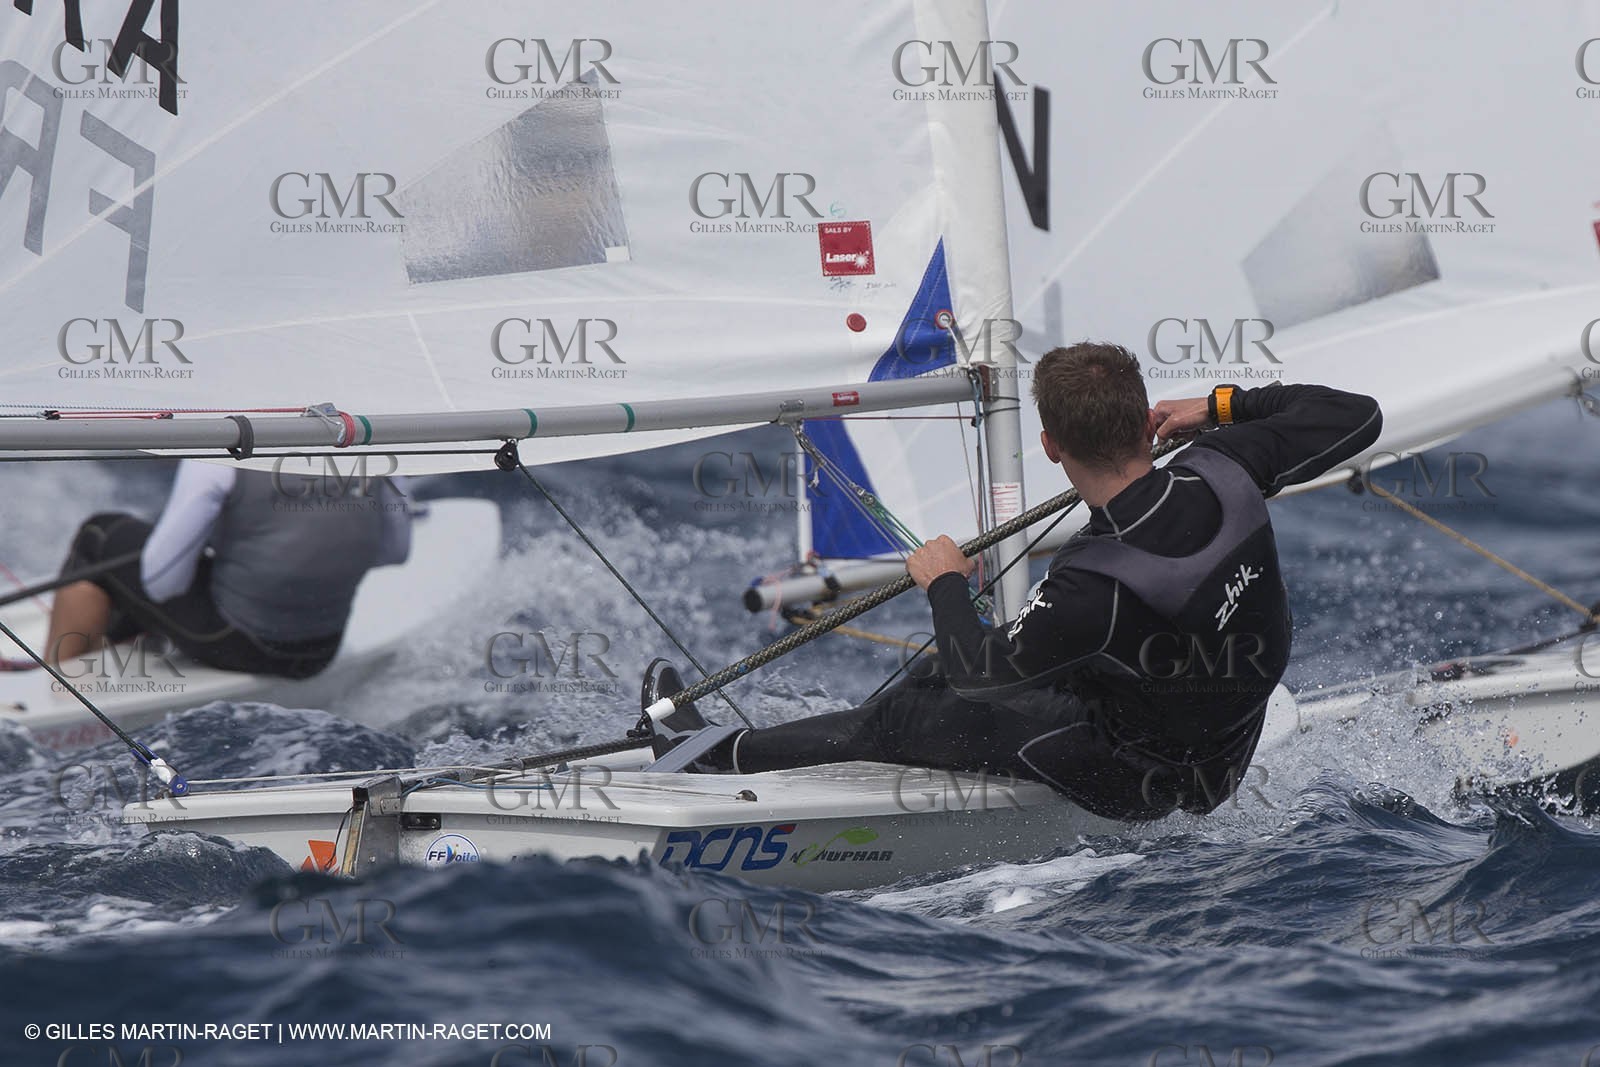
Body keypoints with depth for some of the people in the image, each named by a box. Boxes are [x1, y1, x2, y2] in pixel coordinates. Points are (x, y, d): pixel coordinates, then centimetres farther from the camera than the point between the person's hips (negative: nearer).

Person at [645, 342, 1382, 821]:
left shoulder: (1094, 587, -36)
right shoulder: (1223, 474, -20)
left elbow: (981, 669, -18)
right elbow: (1355, 417, -4)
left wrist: (944, 583, 1)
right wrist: (1223, 406, 3)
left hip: (1148, 782, -7)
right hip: (1221, 756, 7)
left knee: (905, 717, 3)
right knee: (944, 678, 20)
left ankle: (719, 757, 21)